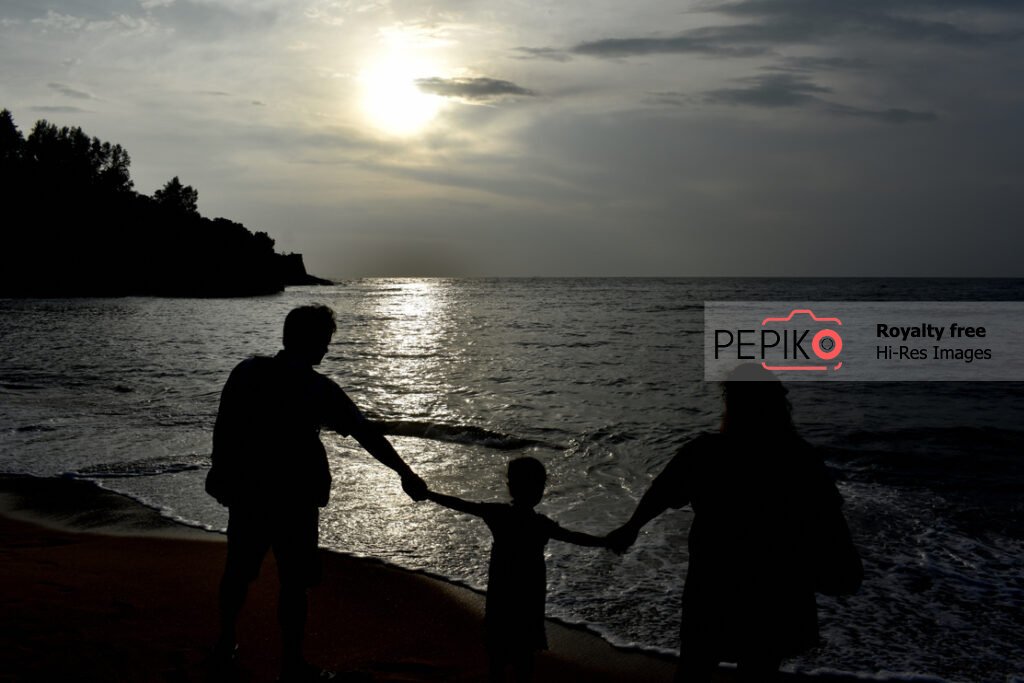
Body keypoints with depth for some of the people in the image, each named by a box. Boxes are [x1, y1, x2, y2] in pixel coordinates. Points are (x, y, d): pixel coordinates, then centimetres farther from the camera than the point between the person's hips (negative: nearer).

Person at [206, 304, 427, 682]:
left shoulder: (247, 371, -2)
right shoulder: (317, 388, -13)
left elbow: (222, 427, 2)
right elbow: (367, 434, -10)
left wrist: (224, 477, 14)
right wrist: (406, 474, -3)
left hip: (245, 492, 5)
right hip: (292, 498, -5)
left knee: (239, 570, 20)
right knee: (294, 582, 6)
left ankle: (225, 644, 34)